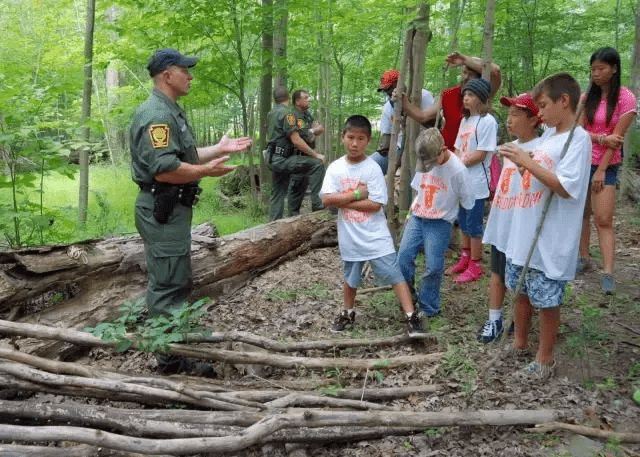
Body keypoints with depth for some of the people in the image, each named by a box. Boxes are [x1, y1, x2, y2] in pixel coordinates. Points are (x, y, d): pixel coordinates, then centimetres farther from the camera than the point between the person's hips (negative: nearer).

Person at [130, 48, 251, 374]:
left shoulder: (170, 112, 17)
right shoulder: (156, 115, -19)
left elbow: (183, 156, 23)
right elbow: (165, 169, -28)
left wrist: (219, 149, 17)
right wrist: (207, 171, -19)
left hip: (174, 209, 12)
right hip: (162, 211, -12)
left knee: (179, 282, 20)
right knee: (167, 286, -4)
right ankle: (170, 359, 6)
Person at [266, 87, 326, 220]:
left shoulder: (270, 114, 17)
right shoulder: (287, 113, -11)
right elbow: (296, 140, -17)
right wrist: (316, 155, -13)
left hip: (273, 159, 10)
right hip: (283, 158, -10)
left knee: (278, 194, 15)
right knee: (317, 164, -13)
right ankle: (317, 202, -17)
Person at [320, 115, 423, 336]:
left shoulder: (373, 168, -11)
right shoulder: (335, 168, -4)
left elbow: (375, 204, -18)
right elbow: (327, 199, -15)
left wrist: (342, 201, -16)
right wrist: (356, 195, -20)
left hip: (376, 236, -3)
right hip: (349, 237, 3)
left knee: (394, 274, -5)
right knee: (351, 277, 22)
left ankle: (411, 317, 2)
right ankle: (348, 313, 41)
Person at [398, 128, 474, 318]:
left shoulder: (458, 170, -15)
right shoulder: (423, 162, 1)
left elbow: (467, 203, -6)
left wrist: (444, 205, 2)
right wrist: (415, 207, 8)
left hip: (440, 223, -5)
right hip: (417, 217, 5)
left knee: (433, 266, -4)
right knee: (403, 256, -5)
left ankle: (428, 309, 13)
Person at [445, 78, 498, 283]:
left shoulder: (487, 121, -11)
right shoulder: (465, 121, 14)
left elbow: (480, 154, -15)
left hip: (476, 183, -8)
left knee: (474, 225, 0)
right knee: (463, 222, 16)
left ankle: (475, 266, 10)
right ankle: (464, 259, 30)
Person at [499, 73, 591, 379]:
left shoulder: (578, 139, -14)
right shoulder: (547, 135, 11)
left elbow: (566, 187, -24)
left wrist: (526, 161, -25)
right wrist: (519, 162, 2)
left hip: (550, 241, -8)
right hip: (523, 234, 8)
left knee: (546, 300, 5)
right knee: (520, 291, 20)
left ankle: (544, 359, 23)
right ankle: (520, 343, 39)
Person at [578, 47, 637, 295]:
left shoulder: (625, 98, -6)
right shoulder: (587, 97, 7)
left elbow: (617, 137, -10)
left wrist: (601, 171, -13)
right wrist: (603, 139, -19)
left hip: (606, 166, -4)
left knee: (604, 220, -10)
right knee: (582, 214, 8)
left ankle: (608, 274, -10)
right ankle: (584, 258, 22)